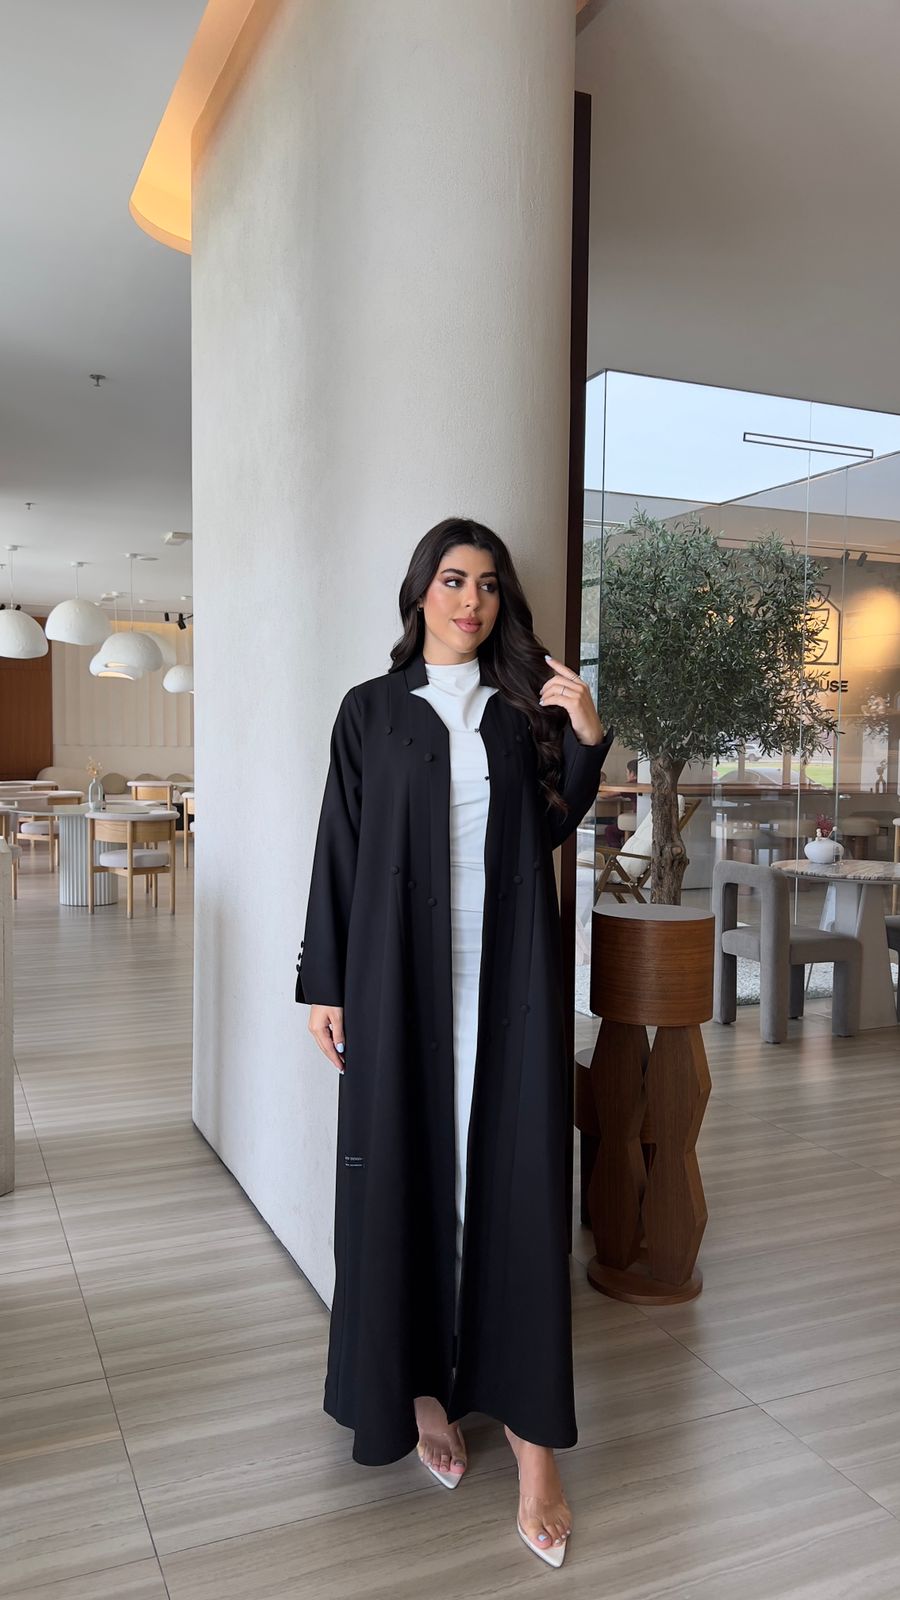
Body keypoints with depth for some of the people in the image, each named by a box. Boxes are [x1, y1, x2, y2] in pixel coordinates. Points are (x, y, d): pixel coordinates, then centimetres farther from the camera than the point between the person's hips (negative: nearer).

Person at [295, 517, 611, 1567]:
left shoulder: (526, 706, 10)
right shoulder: (371, 711, 4)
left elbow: (552, 827, 13)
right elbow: (340, 850, 2)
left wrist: (586, 739, -2)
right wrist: (326, 984, -1)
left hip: (510, 972, 1)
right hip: (402, 973, -1)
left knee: (516, 1175, 0)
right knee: (408, 1166, 4)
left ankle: (533, 1436, 7)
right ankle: (420, 1387, 23)